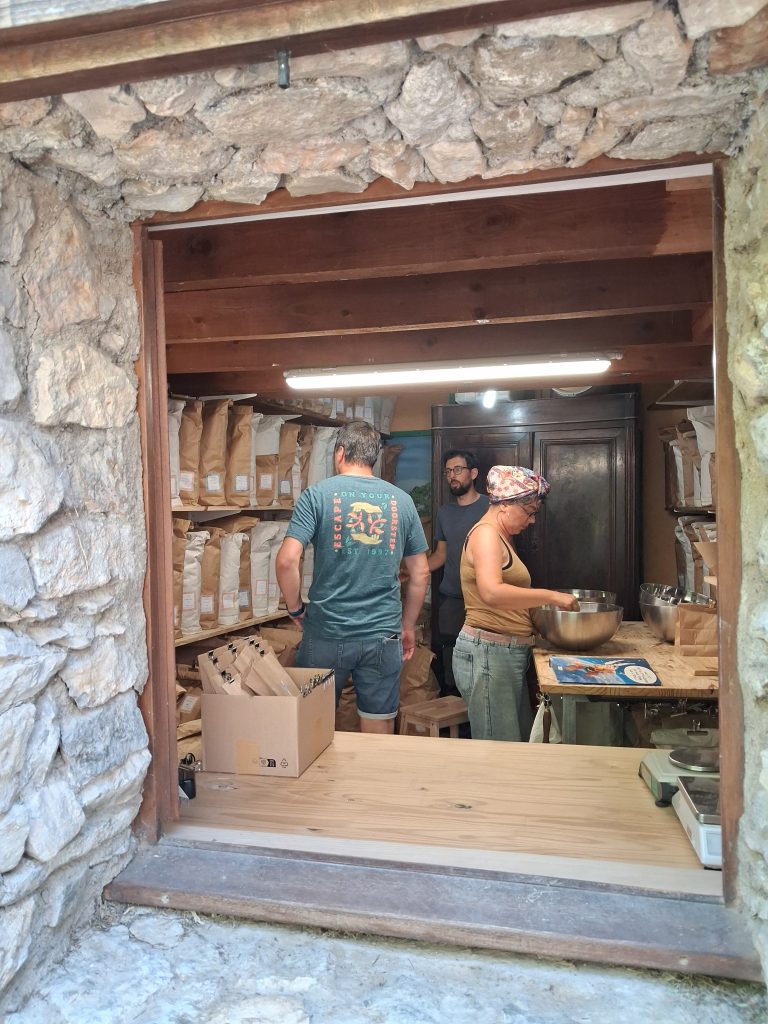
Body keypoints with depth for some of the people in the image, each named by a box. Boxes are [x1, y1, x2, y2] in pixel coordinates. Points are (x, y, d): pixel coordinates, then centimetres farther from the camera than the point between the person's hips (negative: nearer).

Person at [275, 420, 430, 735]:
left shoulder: (317, 494, -5)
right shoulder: (402, 500, 4)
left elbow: (287, 560, -15)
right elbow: (421, 574, 8)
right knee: (380, 730, 14)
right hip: (383, 635, 2)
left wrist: (296, 609, 1)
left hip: (326, 634, -2)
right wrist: (408, 626, 18)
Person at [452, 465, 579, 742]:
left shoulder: (502, 537, 19)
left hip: (508, 654, 10)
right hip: (488, 653, -10)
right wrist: (551, 596, -24)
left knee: (523, 739, 14)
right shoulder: (486, 533, -13)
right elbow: (491, 593, -29)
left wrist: (543, 603, 5)